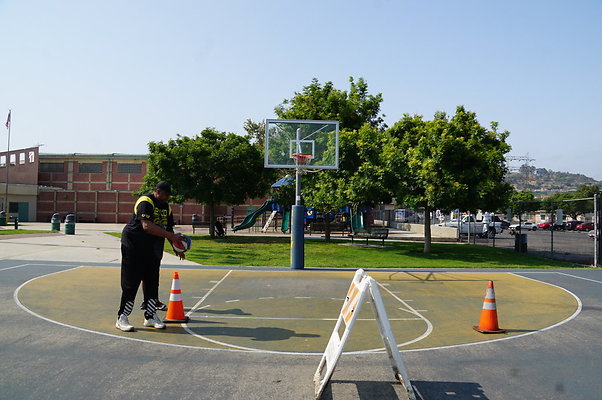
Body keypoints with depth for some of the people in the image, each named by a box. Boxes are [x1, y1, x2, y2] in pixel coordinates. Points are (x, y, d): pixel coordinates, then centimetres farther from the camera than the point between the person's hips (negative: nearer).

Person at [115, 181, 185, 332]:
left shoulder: (166, 206, 11)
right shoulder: (146, 202, -16)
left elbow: (169, 229, 18)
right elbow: (147, 226, -29)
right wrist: (171, 236, -32)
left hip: (153, 250, 8)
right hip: (134, 247, -8)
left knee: (152, 283, 9)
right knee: (131, 283, -4)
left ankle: (150, 316, 20)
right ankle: (122, 318, 6)